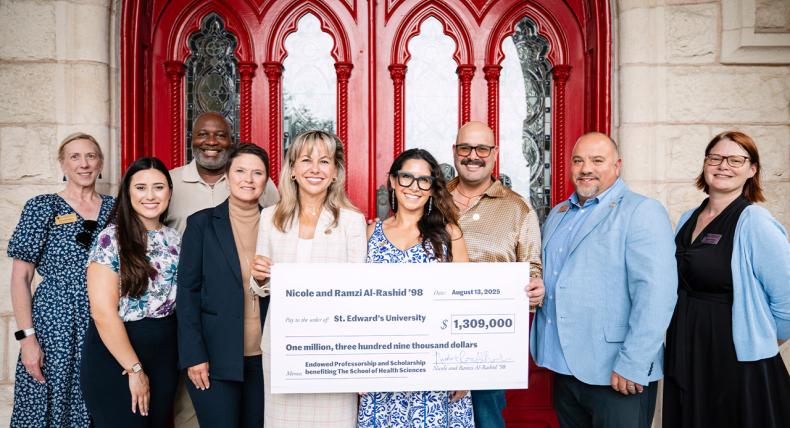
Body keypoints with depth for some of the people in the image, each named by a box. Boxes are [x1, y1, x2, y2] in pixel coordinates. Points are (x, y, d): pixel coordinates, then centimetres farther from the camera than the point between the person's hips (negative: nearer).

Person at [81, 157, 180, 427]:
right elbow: (103, 312, -18)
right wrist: (134, 369, -16)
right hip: (114, 355, -5)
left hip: (165, 354, 6)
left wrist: (183, 355, -1)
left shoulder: (175, 240, 5)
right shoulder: (111, 239, -12)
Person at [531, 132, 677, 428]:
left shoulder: (642, 212, -10)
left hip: (616, 375, -7)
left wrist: (633, 365, -22)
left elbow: (655, 292, -19)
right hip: (563, 367, 7)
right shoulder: (558, 214, 14)